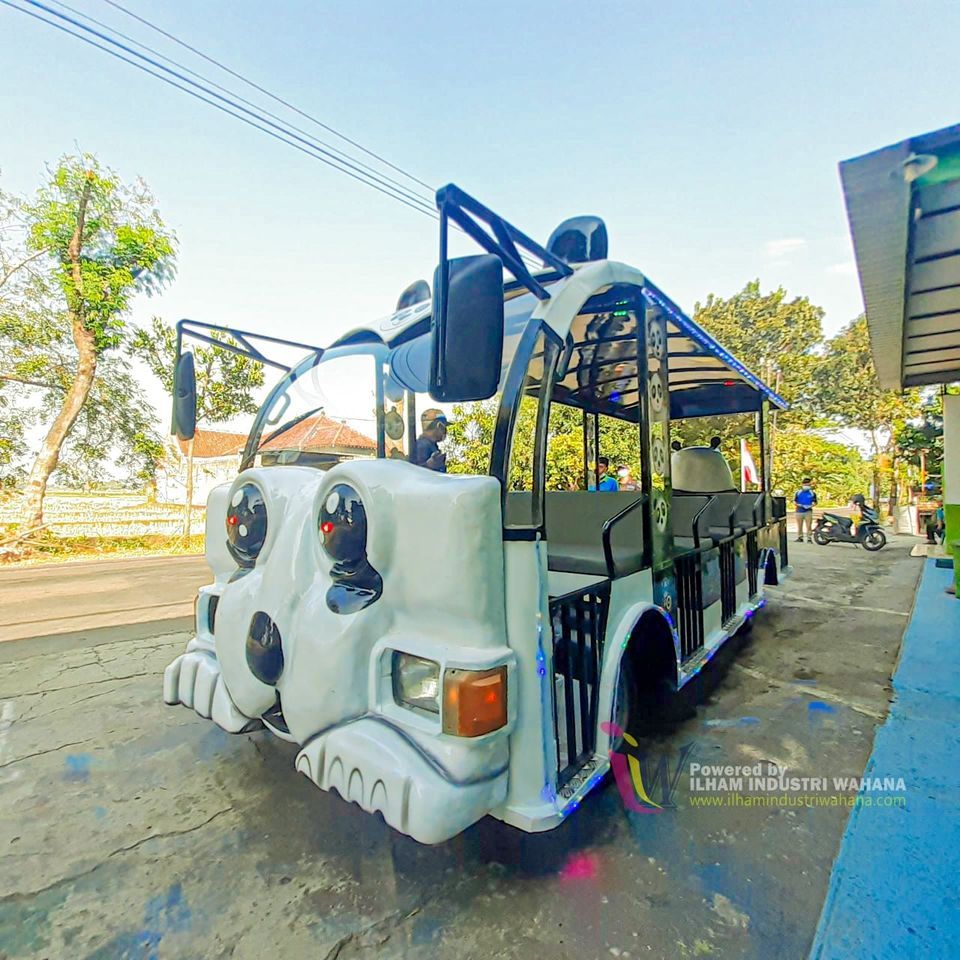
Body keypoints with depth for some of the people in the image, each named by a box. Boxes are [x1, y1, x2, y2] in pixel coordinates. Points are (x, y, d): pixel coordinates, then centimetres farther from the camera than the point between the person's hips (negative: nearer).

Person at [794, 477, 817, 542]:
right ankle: (800, 538, 15)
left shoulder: (812, 493, 8)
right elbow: (794, 501, 9)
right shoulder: (798, 492, 10)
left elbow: (814, 502, 6)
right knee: (799, 526, 6)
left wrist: (811, 506, -14)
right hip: (799, 511, 1)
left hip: (808, 511, -1)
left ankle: (809, 538, -1)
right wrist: (798, 504, -11)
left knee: (809, 526, -5)